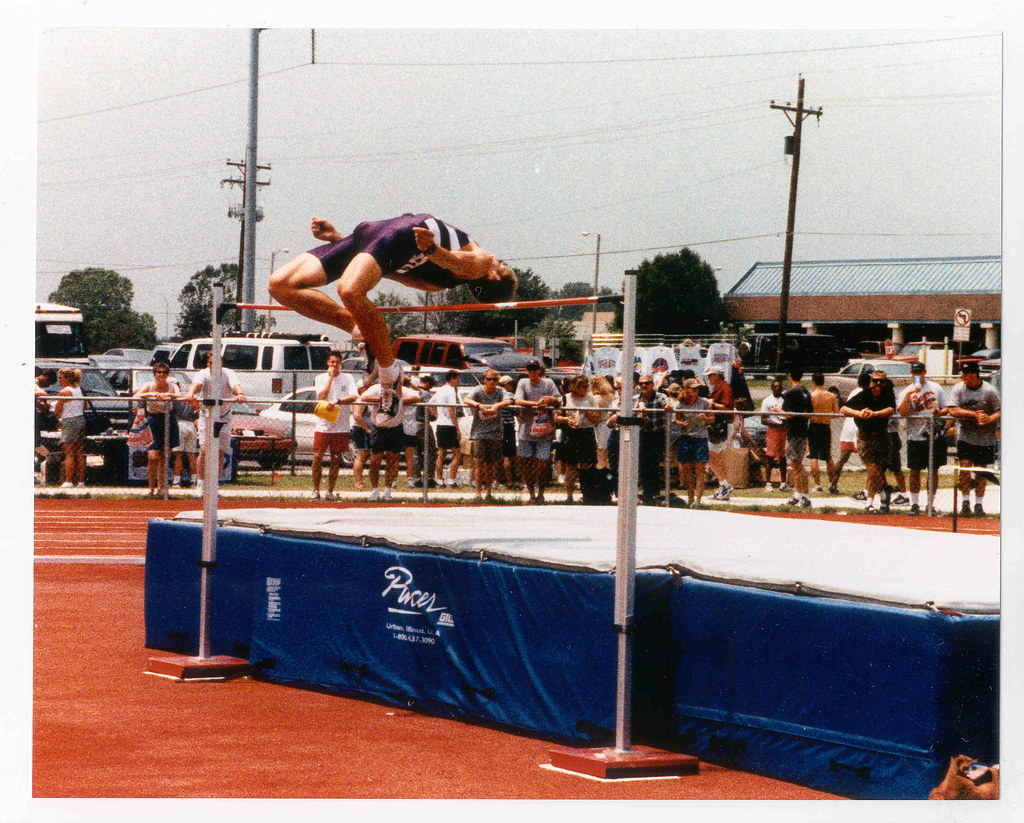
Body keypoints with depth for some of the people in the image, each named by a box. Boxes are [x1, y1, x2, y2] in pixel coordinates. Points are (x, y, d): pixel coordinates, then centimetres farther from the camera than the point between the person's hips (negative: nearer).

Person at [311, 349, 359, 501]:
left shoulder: (347, 378, 6)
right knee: (317, 457, -7)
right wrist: (331, 377, -8)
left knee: (336, 459, 2)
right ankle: (315, 490, 3)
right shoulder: (320, 378, 7)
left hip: (341, 425, 0)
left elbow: (354, 397, -7)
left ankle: (330, 491, 10)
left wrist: (337, 401, -21)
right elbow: (322, 396, -10)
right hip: (323, 424, 0)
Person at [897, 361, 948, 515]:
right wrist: (909, 394, -23)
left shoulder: (936, 387, 9)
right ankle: (914, 504, 6)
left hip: (935, 435, 2)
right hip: (915, 437, -2)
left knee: (934, 471, 5)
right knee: (915, 471, -1)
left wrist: (938, 412, -10)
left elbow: (946, 409, 12)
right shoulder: (906, 392, 2)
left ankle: (930, 504, 13)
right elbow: (902, 412, -14)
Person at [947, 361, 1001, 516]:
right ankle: (965, 502, -2)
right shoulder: (958, 389, -3)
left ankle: (978, 504, 16)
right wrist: (974, 414, -22)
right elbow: (953, 410, -11)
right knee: (965, 466, -12)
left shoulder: (989, 391, -8)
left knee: (981, 470, 5)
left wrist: (989, 419, -27)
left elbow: (1000, 411, -6)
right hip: (965, 436, 0)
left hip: (985, 438, 0)